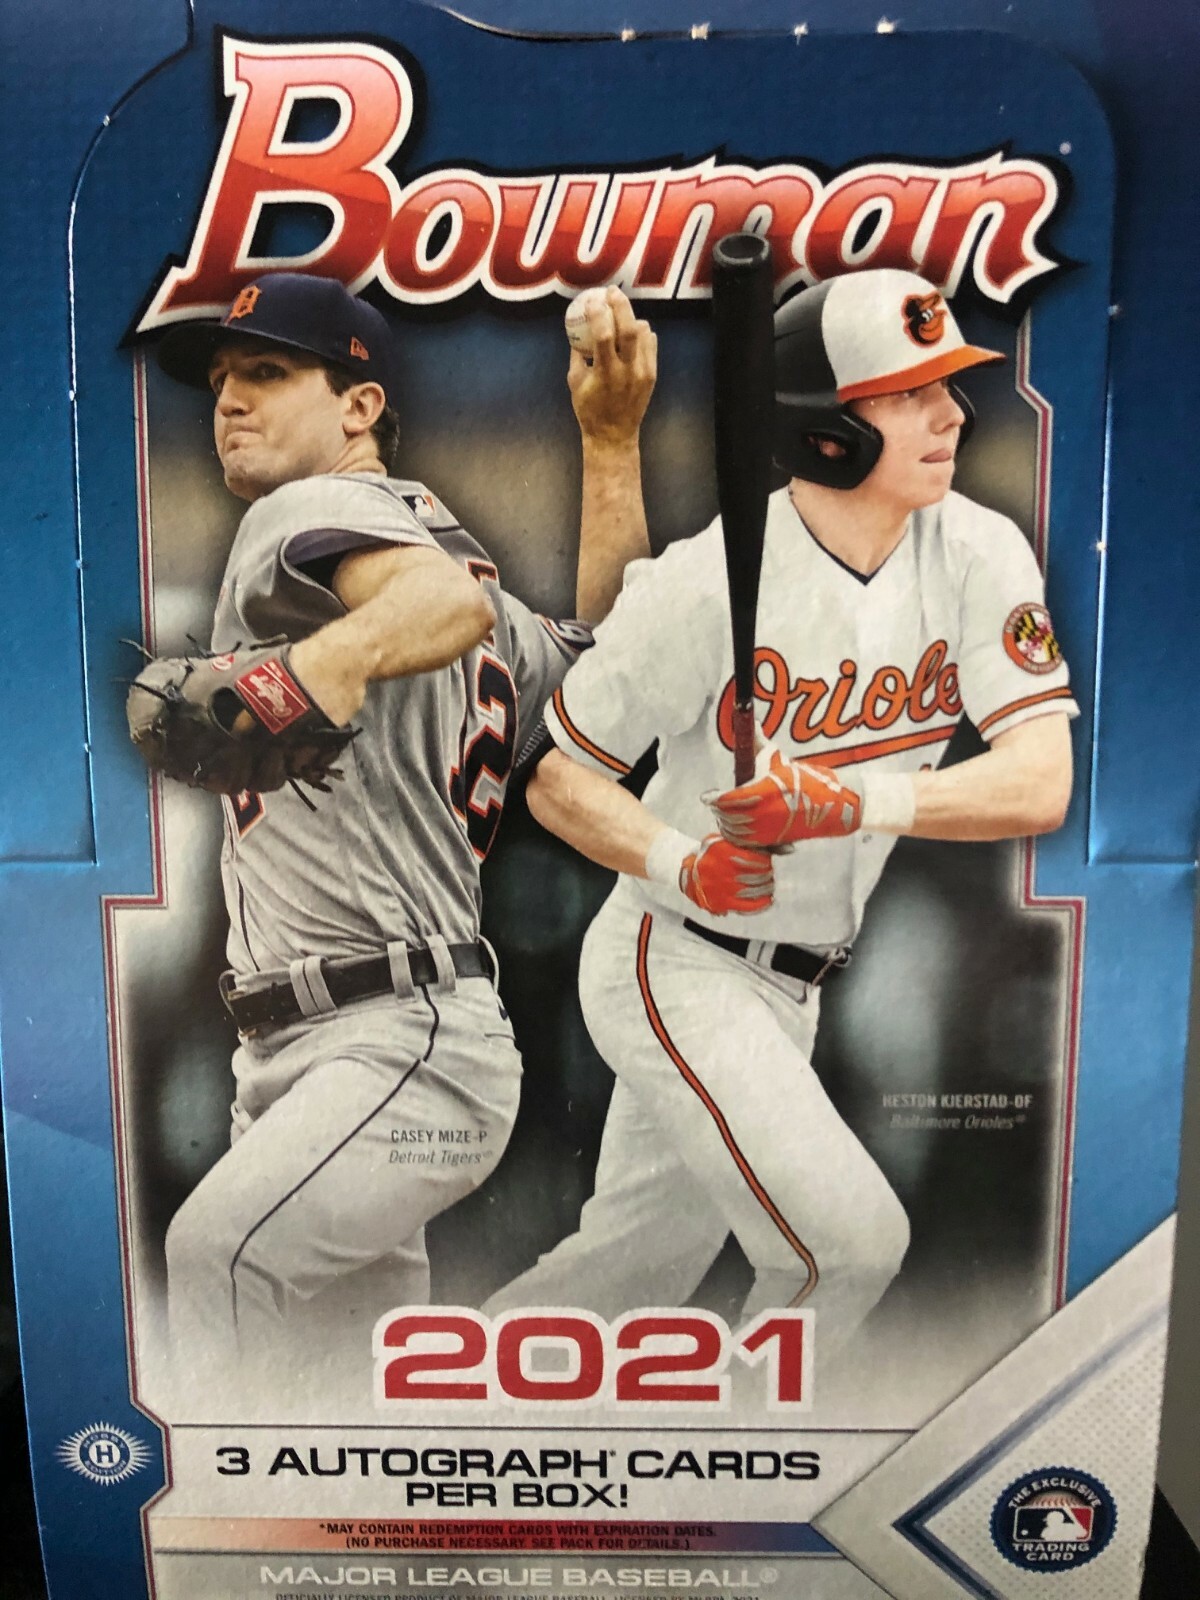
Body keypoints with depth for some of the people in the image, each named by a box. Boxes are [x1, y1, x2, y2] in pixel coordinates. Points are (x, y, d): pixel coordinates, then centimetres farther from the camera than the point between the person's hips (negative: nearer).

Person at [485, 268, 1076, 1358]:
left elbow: (1041, 783, -16)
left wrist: (857, 800, -32)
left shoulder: (979, 553, -6)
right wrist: (682, 864, -30)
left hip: (788, 986, 6)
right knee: (850, 1240, -11)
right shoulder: (709, 579, -19)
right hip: (674, 967, -5)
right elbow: (559, 780, -12)